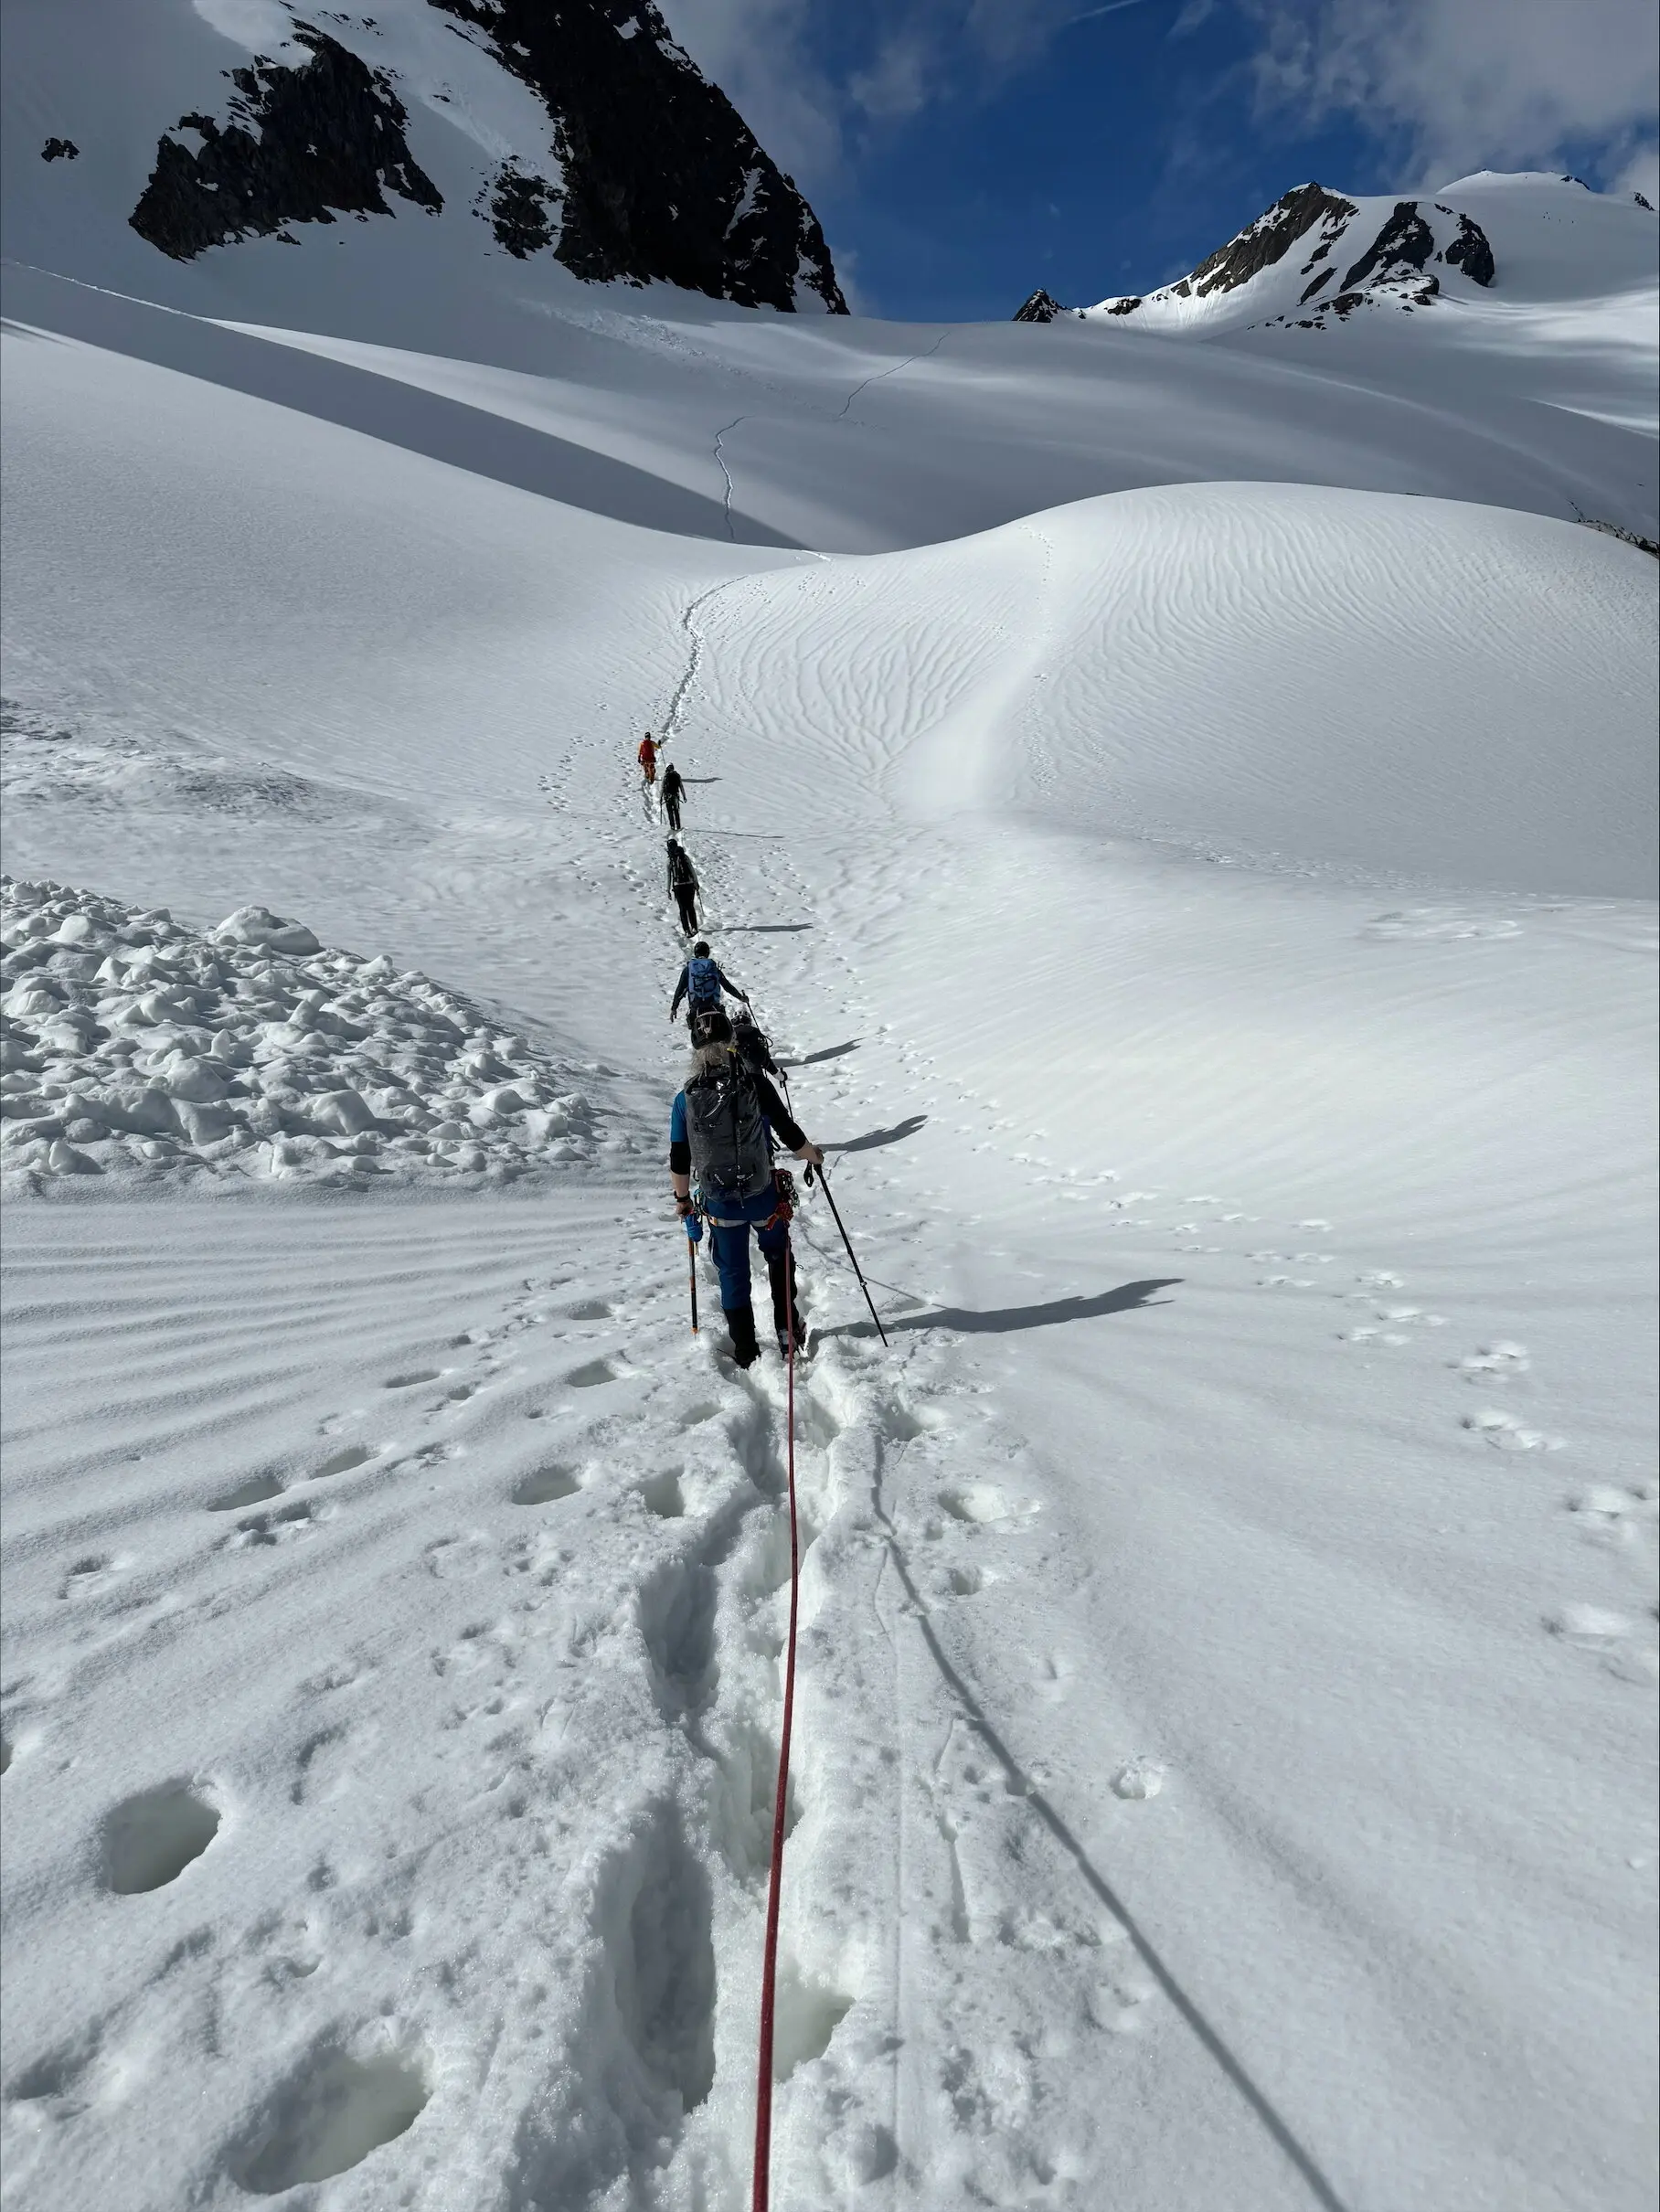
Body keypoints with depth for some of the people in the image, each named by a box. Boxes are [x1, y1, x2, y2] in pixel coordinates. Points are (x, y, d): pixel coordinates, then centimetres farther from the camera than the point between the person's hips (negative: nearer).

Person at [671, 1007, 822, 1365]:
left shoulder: (685, 1097, -7)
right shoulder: (755, 1084, -14)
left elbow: (679, 1160, -1)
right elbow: (789, 1134, -6)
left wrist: (682, 1198, 16)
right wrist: (813, 1156, 14)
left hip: (718, 1202, 2)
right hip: (762, 1197, -1)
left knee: (732, 1274, 17)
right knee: (779, 1258, 24)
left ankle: (745, 1352, 26)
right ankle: (787, 1331, 26)